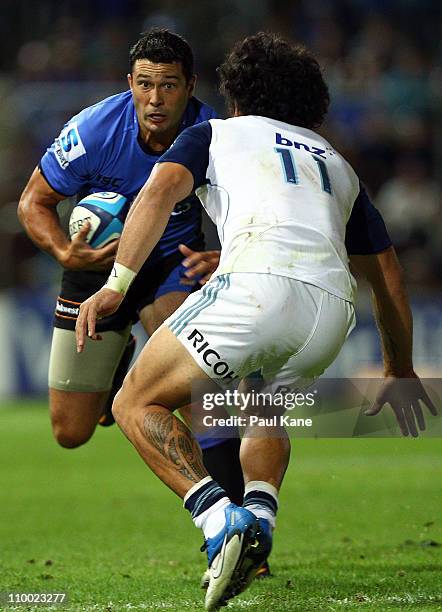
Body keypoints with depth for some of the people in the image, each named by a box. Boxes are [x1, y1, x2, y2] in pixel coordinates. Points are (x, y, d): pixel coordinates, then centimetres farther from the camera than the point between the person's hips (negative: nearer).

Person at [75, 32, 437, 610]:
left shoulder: (217, 133, 25)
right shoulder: (337, 164, 36)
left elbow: (160, 192, 4)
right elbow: (388, 277, 37)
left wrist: (115, 285, -3)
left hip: (258, 285, -5)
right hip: (334, 307, 5)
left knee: (139, 405, 8)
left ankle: (221, 519, -17)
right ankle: (259, 512, 5)